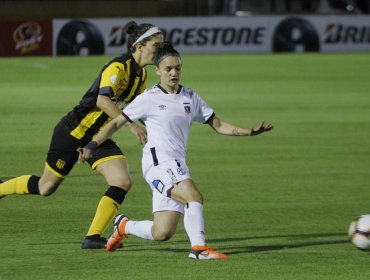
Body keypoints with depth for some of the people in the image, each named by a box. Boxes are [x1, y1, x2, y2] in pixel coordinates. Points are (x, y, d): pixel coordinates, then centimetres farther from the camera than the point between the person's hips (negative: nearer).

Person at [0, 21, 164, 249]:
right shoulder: (117, 68, -23)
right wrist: (131, 125, -42)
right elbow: (102, 100, -38)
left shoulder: (141, 75, 5)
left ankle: (93, 238, -7)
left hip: (98, 137, 8)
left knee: (123, 182, -12)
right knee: (46, 186, 5)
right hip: (74, 131, -8)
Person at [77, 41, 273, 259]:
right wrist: (92, 146, -5)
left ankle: (124, 226, 27)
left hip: (177, 166, 6)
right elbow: (116, 123, 5)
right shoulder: (149, 99, 0)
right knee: (194, 196, -29)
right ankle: (199, 248, -26)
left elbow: (218, 125, 15)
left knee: (162, 233, 1)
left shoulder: (190, 98, 14)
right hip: (159, 161, -6)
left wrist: (249, 132, 2)